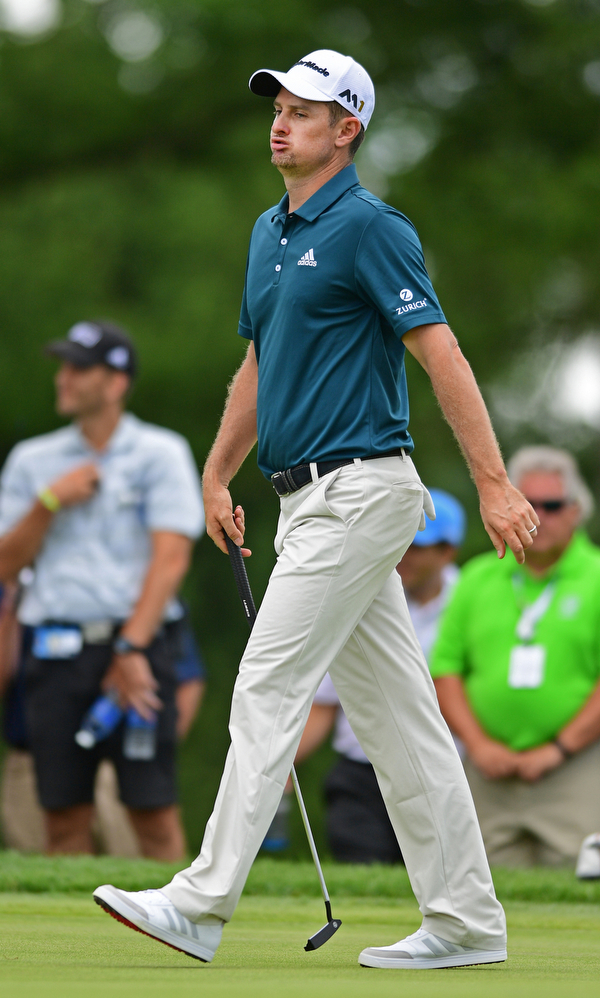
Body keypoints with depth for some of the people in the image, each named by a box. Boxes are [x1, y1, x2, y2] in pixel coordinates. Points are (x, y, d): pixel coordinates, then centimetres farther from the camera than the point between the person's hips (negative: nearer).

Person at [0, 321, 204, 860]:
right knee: (65, 816, 0)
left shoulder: (161, 452, 4)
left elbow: (171, 557, -6)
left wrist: (132, 648, -15)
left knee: (155, 810, -9)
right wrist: (50, 501, -4)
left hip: (136, 643, -3)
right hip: (57, 649, 3)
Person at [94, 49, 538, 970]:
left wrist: (494, 484, -20)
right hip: (311, 500, 9)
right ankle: (466, 921, 9)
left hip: (355, 493, -9)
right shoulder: (270, 233, 17)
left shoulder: (368, 227, -11)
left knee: (267, 693, -10)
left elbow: (442, 354, -16)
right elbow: (258, 366, 26)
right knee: (396, 713, 8)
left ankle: (202, 906, -8)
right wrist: (216, 479, 23)